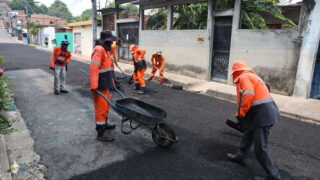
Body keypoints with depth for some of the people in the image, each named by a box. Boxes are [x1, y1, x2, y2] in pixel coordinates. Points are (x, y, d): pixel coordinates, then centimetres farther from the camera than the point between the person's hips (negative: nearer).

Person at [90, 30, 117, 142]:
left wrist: (111, 81, 22)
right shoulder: (99, 50, -18)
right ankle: (100, 134, 3)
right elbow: (93, 68, -27)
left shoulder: (105, 49, 15)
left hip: (106, 84, 10)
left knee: (106, 105, 22)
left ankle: (104, 124, 40)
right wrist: (94, 86, -32)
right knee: (101, 107, -5)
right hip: (100, 85, -10)